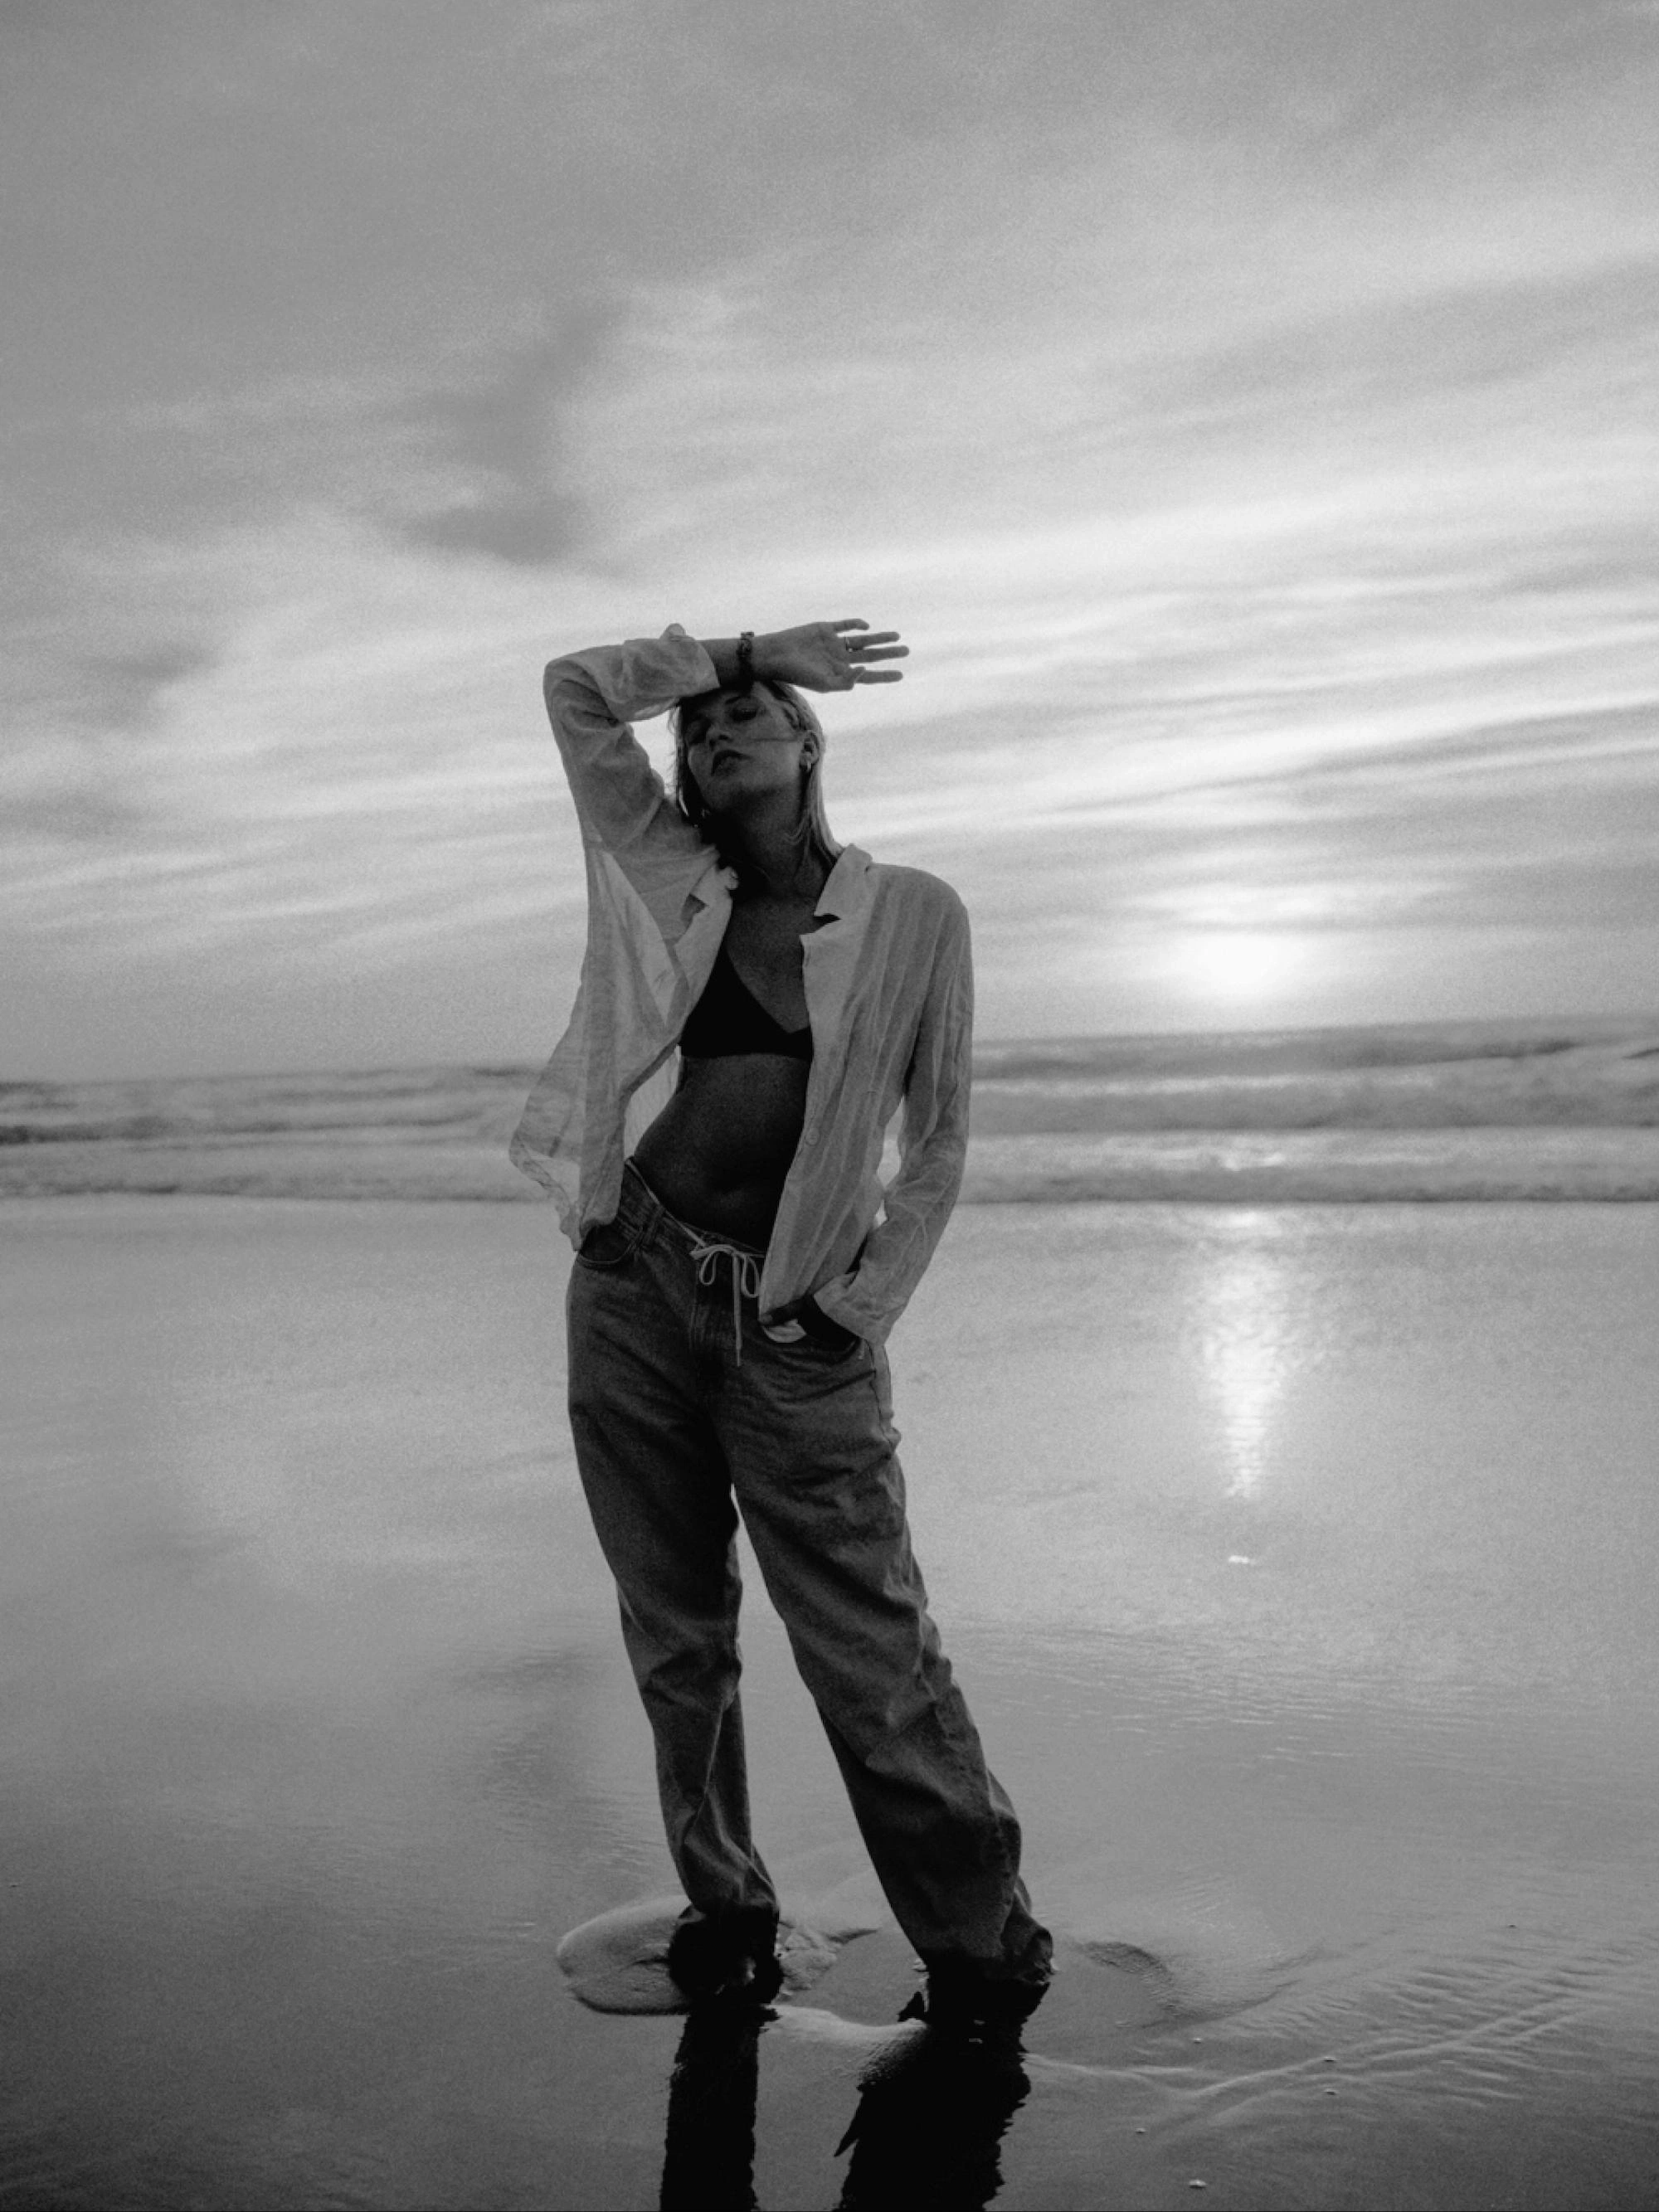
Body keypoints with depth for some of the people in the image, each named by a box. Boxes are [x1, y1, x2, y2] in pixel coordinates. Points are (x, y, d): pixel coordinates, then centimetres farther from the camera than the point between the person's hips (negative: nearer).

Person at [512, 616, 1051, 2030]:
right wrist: (749, 644, 9)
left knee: (873, 1659, -3)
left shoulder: (914, 915, 2)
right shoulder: (663, 879, 8)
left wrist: (864, 1305, -1)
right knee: (675, 1643, 11)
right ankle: (726, 1919, 29)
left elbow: (939, 1138, 5)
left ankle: (985, 1956, 15)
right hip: (632, 1294, 3)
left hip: (790, 1332, -3)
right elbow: (577, 689, 5)